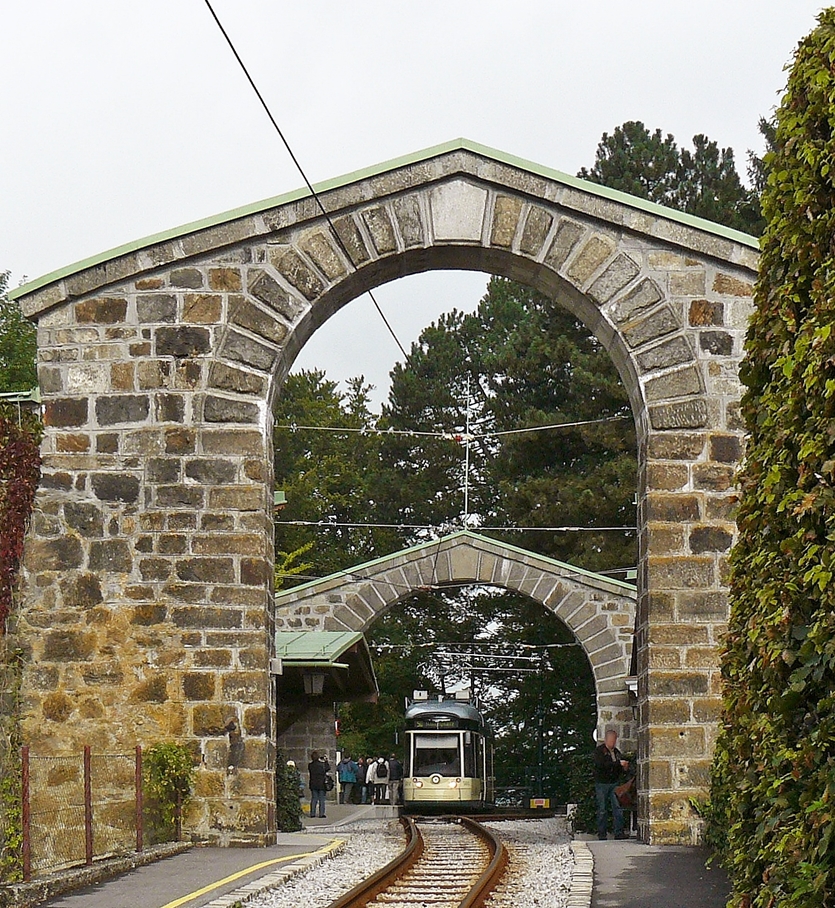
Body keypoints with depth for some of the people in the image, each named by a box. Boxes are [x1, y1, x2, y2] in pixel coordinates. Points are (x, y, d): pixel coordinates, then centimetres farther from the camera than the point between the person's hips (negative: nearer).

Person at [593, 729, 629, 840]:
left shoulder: (616, 752, 15)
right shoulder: (599, 750, -3)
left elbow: (620, 769, 25)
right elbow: (601, 764, -19)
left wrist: (624, 767, 0)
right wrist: (618, 763, -21)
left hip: (614, 783, 5)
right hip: (602, 784, -4)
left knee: (617, 808, -4)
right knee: (602, 810, 0)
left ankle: (619, 832, -4)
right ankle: (601, 834, 5)